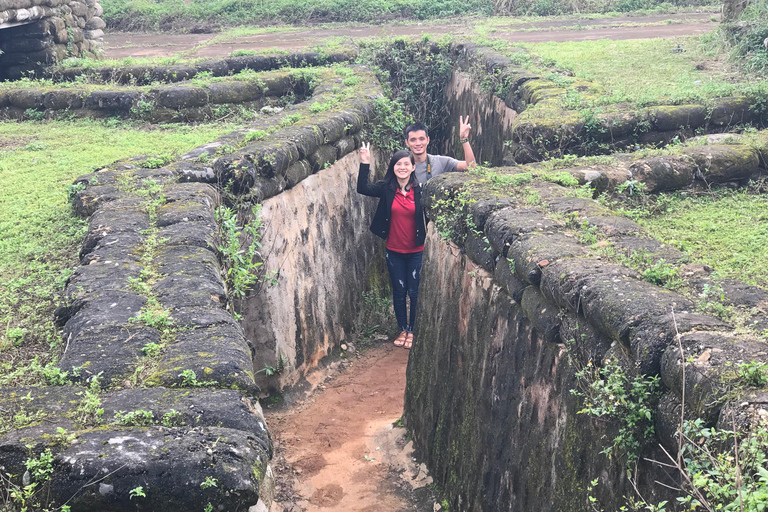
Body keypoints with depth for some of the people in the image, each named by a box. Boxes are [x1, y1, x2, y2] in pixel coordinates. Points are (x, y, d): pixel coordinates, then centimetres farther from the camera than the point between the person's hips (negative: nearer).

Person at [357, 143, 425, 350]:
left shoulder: (420, 189, -8)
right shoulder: (387, 188, -4)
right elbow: (363, 188, -19)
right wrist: (365, 163, -25)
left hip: (416, 251, -2)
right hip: (394, 251, 2)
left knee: (415, 292, 6)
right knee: (398, 291, 12)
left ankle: (412, 330, 24)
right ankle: (402, 330, 29)